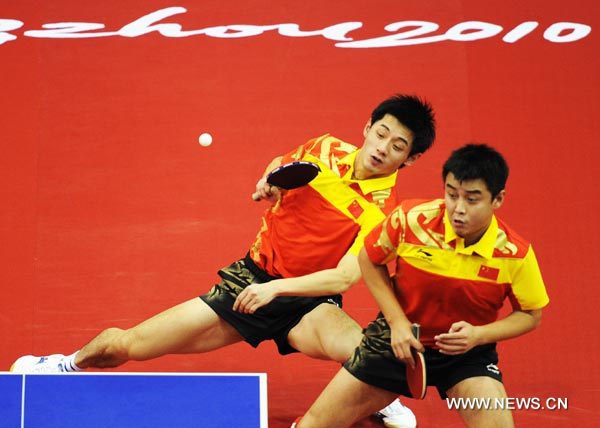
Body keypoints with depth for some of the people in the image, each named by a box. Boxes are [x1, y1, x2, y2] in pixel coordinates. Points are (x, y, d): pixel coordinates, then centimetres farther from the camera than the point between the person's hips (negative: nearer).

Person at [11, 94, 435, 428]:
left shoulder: (383, 210, -15)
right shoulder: (326, 149, -3)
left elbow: (343, 278, -22)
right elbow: (281, 165, 18)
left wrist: (276, 287, -30)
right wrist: (269, 182, -4)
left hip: (307, 301, -3)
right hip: (249, 281, 3)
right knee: (126, 344, -1)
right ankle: (68, 364, 36)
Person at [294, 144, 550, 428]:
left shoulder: (516, 254, -20)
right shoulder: (410, 218, -22)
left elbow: (530, 315, -4)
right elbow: (370, 260, -3)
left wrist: (478, 335, -22)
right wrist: (397, 321, -12)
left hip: (467, 352, 0)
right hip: (399, 339, 0)